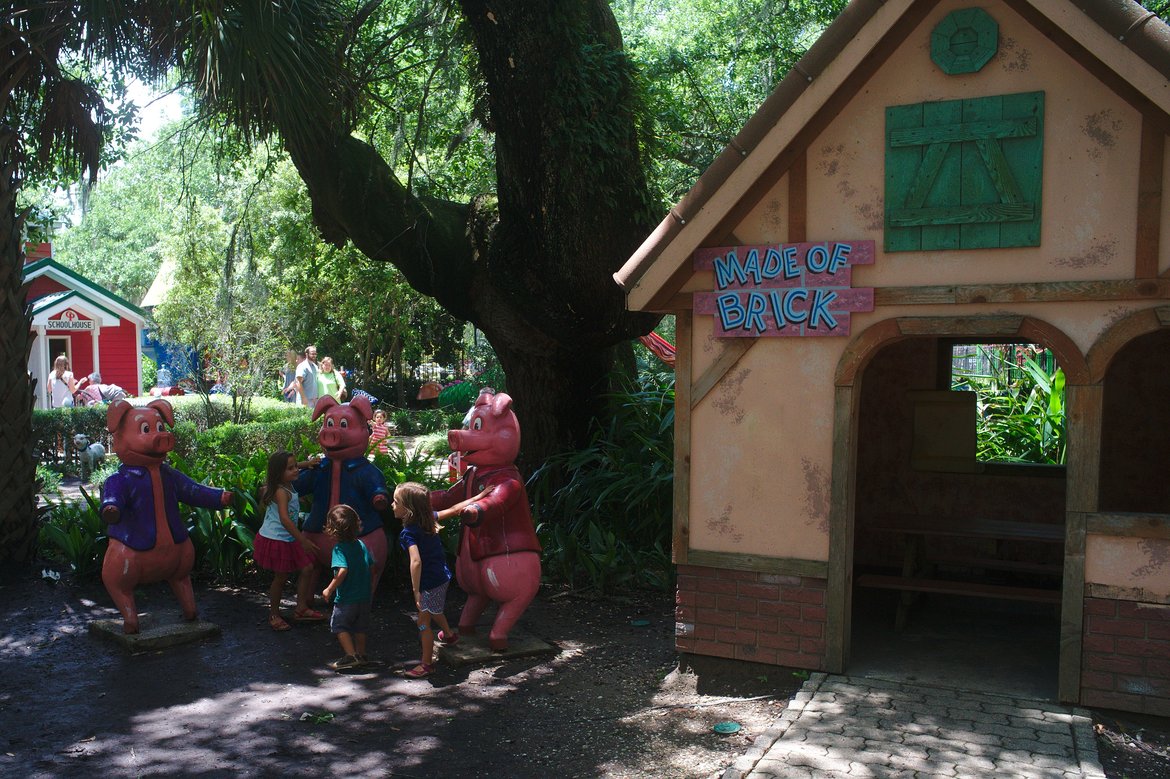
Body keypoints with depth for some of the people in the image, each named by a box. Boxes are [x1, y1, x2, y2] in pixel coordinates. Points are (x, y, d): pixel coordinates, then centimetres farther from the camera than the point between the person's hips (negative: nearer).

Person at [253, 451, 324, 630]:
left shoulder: (287, 486, 3)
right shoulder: (281, 492, -24)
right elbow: (284, 518, -34)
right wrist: (303, 540, -35)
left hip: (288, 539, 9)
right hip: (276, 540, -9)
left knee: (307, 568, 5)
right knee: (281, 577, 4)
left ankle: (301, 607, 13)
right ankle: (274, 614, 21)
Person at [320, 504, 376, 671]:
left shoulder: (340, 548, -16)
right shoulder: (361, 544, 3)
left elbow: (342, 571, -29)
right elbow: (371, 567, 8)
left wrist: (329, 589, -19)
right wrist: (369, 588, 21)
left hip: (347, 597, -7)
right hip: (365, 596, 7)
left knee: (339, 625, 8)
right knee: (360, 627, 19)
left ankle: (351, 655, 1)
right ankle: (361, 655, 26)